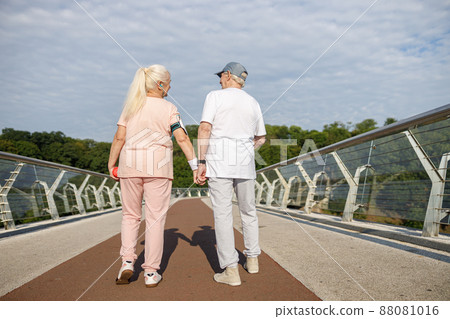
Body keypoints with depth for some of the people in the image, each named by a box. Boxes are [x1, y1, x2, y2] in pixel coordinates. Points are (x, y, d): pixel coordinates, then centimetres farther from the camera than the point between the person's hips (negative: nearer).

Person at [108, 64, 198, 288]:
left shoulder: (131, 105, 7)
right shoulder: (169, 109, 0)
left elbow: (119, 137, 2)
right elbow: (182, 139, -10)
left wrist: (111, 164, 9)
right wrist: (195, 165, -9)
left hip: (129, 165, 3)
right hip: (158, 167, -2)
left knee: (130, 215, 16)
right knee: (155, 218, 4)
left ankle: (127, 262, 6)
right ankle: (151, 272, 9)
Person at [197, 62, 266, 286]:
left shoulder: (215, 96, 2)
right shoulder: (253, 103, 14)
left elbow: (205, 128, -11)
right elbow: (261, 139, 19)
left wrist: (201, 162, -11)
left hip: (219, 161, -4)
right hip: (245, 162, 4)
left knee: (222, 214, -3)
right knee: (248, 212, 17)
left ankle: (231, 270, -3)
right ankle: (252, 260, 26)